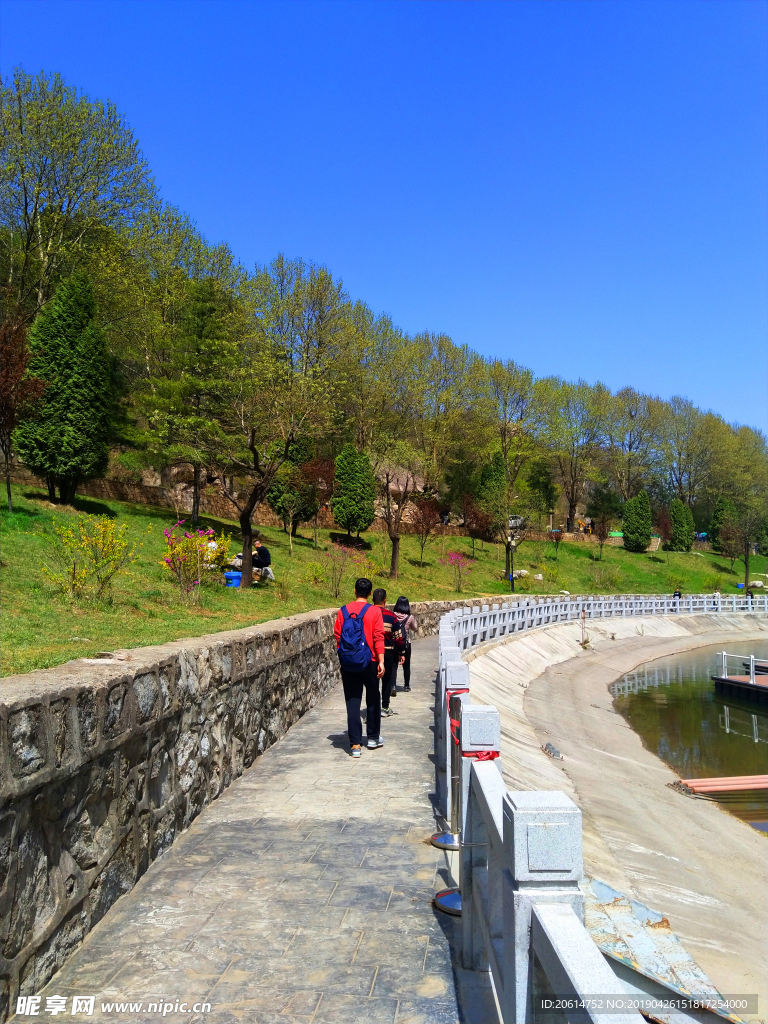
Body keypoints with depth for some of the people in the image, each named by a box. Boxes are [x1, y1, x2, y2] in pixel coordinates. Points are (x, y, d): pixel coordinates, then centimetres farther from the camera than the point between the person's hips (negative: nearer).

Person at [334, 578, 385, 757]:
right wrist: (381, 662, -9)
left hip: (347, 663, 1)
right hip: (368, 662, -1)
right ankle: (373, 738, 27)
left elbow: (337, 636, 3)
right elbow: (378, 637, -11)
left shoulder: (343, 611, 1)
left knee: (352, 702, 5)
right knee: (373, 700, 16)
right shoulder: (374, 611, -6)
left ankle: (355, 744, 2)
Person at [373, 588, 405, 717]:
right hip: (387, 652, -1)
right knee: (387, 680, 13)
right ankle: (385, 708, 18)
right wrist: (401, 653, 7)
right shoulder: (391, 616, -6)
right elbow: (398, 636, -2)